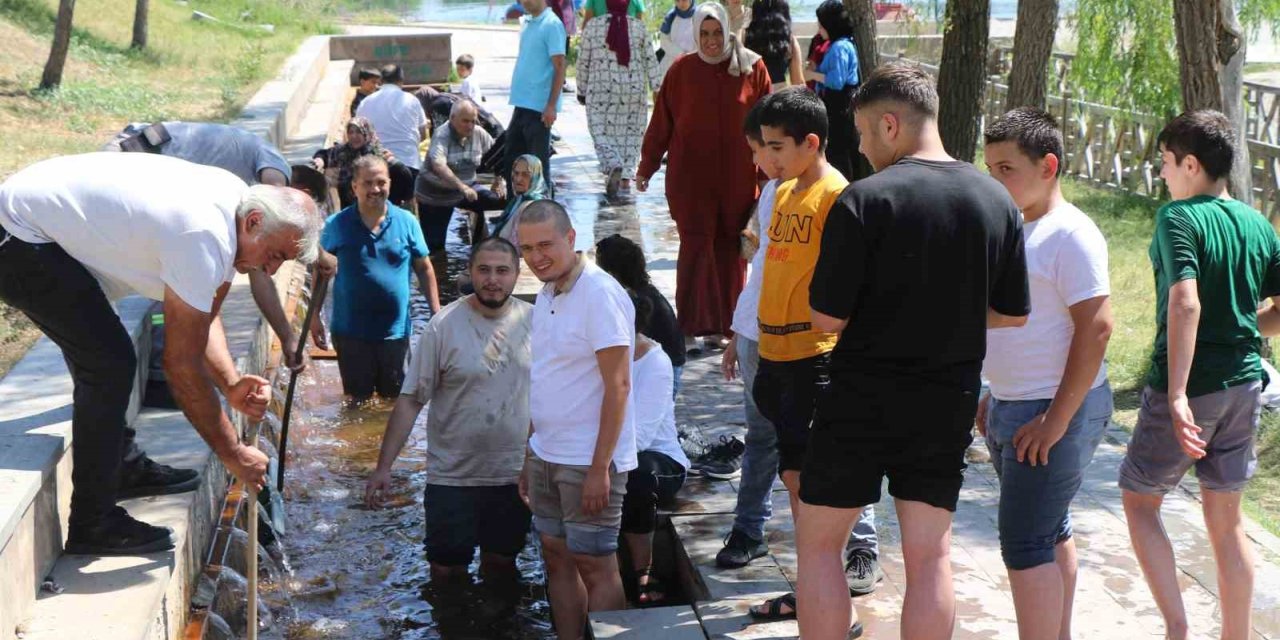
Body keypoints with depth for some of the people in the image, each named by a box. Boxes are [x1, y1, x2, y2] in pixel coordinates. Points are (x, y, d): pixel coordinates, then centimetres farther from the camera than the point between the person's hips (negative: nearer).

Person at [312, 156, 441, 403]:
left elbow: (424, 269, 6)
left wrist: (436, 313, 1)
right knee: (357, 402, 9)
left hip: (395, 330, 1)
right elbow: (321, 271, 3)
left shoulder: (406, 222, -2)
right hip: (351, 332, -1)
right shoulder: (336, 225, -5)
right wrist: (315, 317, 0)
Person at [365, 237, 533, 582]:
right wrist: (384, 466, -13)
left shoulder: (534, 321, -2)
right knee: (447, 571, 7)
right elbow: (410, 400, -9)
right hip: (453, 477, -2)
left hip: (515, 475, 2)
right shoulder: (444, 325, -10)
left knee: (501, 565, 17)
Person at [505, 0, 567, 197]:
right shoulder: (526, 23, 13)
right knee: (511, 158, 14)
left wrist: (551, 106, -19)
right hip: (522, 103, 9)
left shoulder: (552, 25, -12)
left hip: (539, 106, -9)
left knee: (538, 160, -1)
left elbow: (560, 67, -15)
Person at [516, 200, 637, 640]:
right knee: (557, 560, 13)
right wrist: (530, 456, 17)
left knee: (596, 568, -1)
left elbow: (617, 385, -18)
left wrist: (600, 468, -20)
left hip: (588, 463, -8)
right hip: (546, 456, 8)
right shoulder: (546, 294, 11)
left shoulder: (600, 294, -15)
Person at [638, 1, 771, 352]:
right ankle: (691, 325, 0)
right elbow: (661, 123, 3)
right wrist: (646, 168, 6)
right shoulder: (681, 71, -1)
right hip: (690, 177, -1)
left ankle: (723, 324, 17)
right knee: (696, 247, -4)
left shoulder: (753, 69, -1)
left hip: (737, 179, 1)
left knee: (730, 250, 6)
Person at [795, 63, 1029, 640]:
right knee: (930, 555, 11)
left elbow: (828, 318, -15)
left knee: (818, 543, 11)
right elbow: (1013, 314, 7)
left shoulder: (864, 199, -16)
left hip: (863, 399, -4)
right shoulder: (996, 200, 0)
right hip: (949, 402, 5)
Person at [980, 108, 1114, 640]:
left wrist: (1057, 419, -22)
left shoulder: (1070, 235, -17)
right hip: (1011, 407, 9)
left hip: (1057, 411, -9)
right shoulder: (1013, 228, 11)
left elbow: (1096, 328, -21)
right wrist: (994, 395, 18)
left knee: (1026, 545, -8)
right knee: (1050, 534, 17)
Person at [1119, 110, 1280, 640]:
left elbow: (1186, 305, -27)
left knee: (1140, 500, 10)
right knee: (1226, 516, 15)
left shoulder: (1178, 218, -14)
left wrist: (1176, 395, -30)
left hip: (1189, 384, -6)